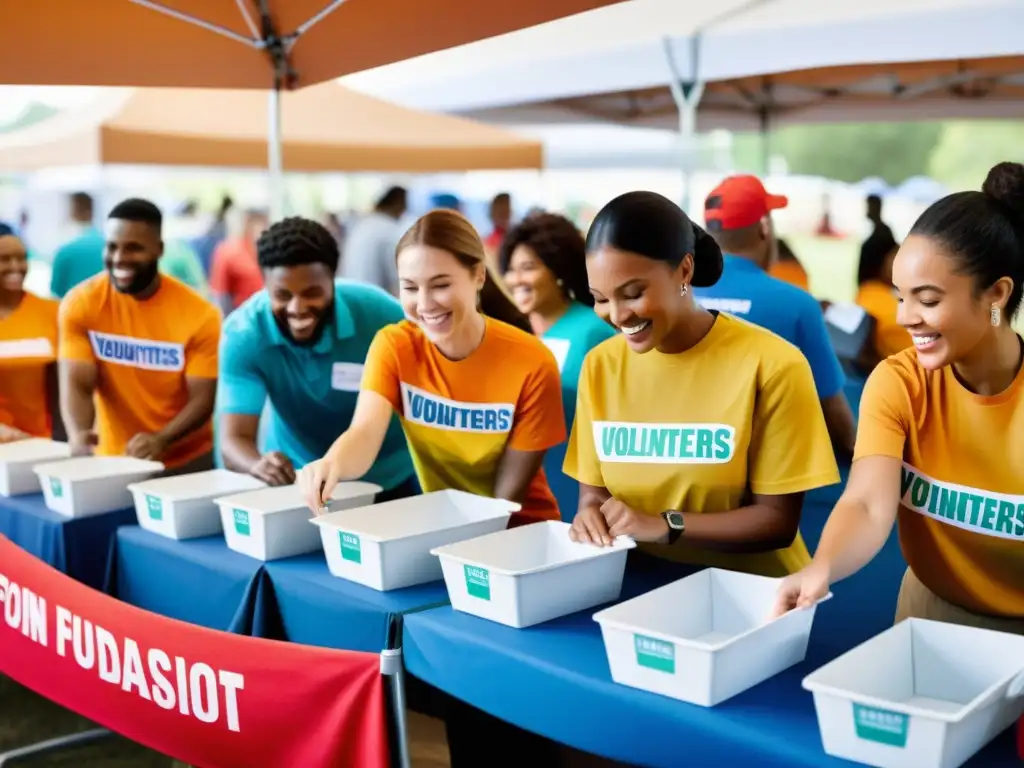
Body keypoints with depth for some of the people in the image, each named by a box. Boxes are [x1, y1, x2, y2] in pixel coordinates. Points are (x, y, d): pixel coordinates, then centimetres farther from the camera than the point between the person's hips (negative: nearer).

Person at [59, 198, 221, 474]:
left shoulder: (199, 314, -14)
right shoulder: (80, 304, -9)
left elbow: (203, 399, -13)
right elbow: (77, 385, -14)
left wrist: (160, 440, -31)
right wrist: (78, 435, -34)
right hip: (111, 461, 1)